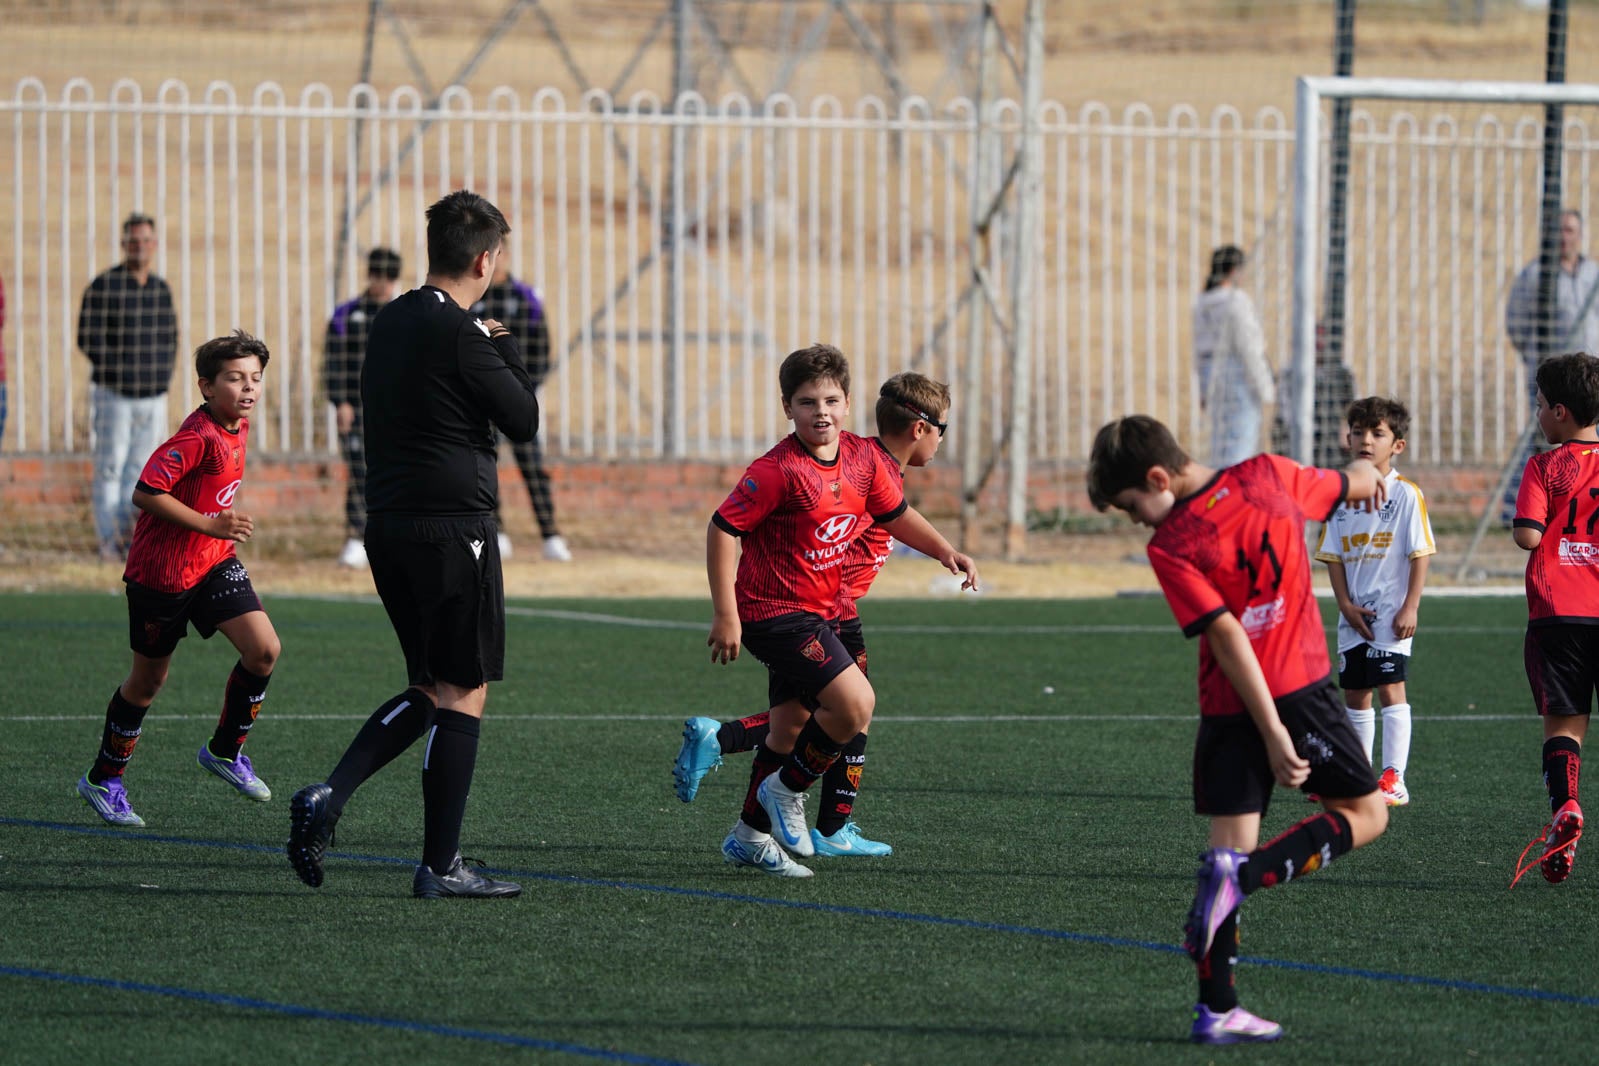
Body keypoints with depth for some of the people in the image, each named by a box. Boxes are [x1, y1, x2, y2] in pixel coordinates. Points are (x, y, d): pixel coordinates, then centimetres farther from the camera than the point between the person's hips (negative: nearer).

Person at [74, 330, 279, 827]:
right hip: (161, 570, -7)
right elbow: (145, 492, -28)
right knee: (148, 678, 5)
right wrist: (209, 524, -27)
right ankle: (104, 780, 23)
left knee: (264, 650, -8)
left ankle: (225, 749, 13)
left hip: (215, 562, 7)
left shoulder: (239, 428, 3)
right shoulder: (199, 436, -24)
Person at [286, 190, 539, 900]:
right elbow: (524, 420, -6)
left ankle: (327, 797, 0)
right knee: (463, 692, 0)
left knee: (430, 689, 17)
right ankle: (440, 866, 0)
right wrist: (506, 349, 8)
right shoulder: (461, 335, -14)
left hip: (388, 524, 8)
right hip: (454, 528, -8)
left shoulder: (389, 323, 12)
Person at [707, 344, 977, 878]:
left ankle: (750, 837, 29)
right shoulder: (778, 471, -21)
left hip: (815, 612, 8)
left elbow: (895, 514, 18)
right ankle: (786, 791, 2)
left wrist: (946, 552, 5)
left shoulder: (863, 458, 1)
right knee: (855, 703, -18)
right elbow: (722, 529, -19)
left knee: (792, 728, 16)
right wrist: (725, 616, -20)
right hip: (774, 610, -8)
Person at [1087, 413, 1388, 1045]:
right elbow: (1357, 486, 17)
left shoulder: (1169, 547, -9)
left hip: (1226, 707, 0)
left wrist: (1272, 735, -17)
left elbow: (1227, 636, -15)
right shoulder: (1269, 476, -1)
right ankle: (1243, 876, -10)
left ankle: (1216, 1008, 0)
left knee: (1231, 844, 5)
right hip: (1300, 686, 0)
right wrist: (1363, 473, 43)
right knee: (1364, 813, 14)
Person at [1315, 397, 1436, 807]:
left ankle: (1393, 780, -11)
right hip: (1354, 615, 6)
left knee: (1389, 688, -11)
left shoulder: (1407, 495, -6)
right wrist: (1345, 605, -3)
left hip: (1392, 614, -6)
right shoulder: (1341, 496, 8)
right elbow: (1334, 557, 9)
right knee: (1354, 694, 11)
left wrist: (1410, 608, -14)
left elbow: (1420, 555, -8)